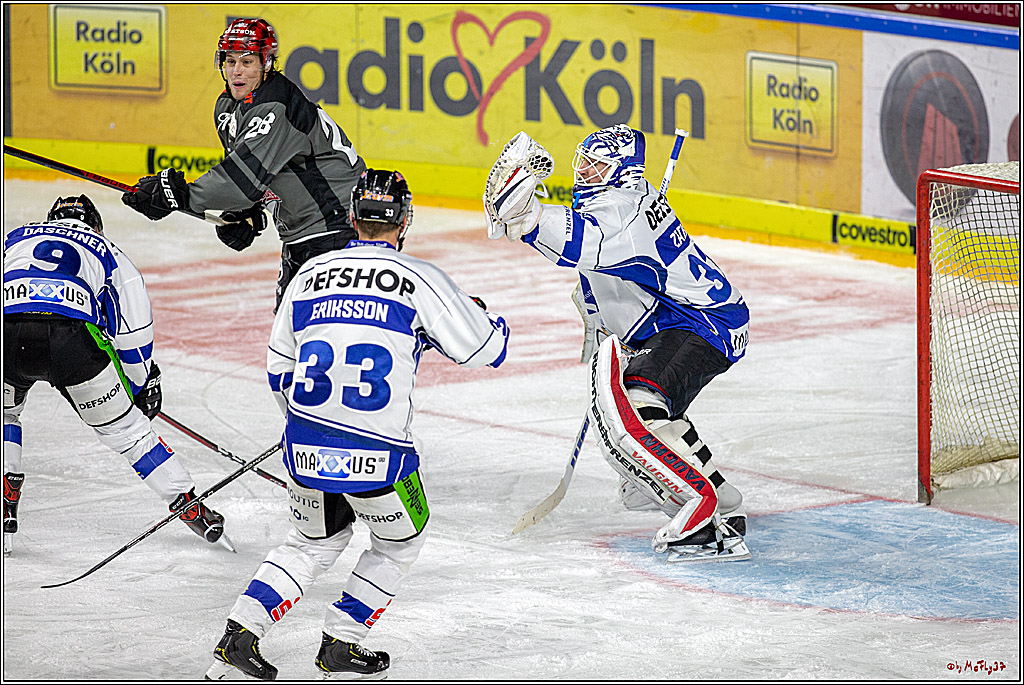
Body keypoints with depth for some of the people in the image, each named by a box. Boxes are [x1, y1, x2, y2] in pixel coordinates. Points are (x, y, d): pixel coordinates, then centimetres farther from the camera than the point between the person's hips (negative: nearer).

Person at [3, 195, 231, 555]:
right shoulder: (108, 254, 32)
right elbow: (133, 332, 28)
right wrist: (143, 387, 41)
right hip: (72, 334, -1)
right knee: (123, 426, 19)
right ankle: (189, 506, 21)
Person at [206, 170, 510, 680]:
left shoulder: (311, 274, 10)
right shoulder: (421, 279, -3)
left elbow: (279, 369, 19)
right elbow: (485, 349, 2)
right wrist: (484, 316, 26)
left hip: (305, 447, 4)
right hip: (373, 451, -4)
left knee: (314, 541, 27)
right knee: (400, 541, 22)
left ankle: (240, 634, 14)